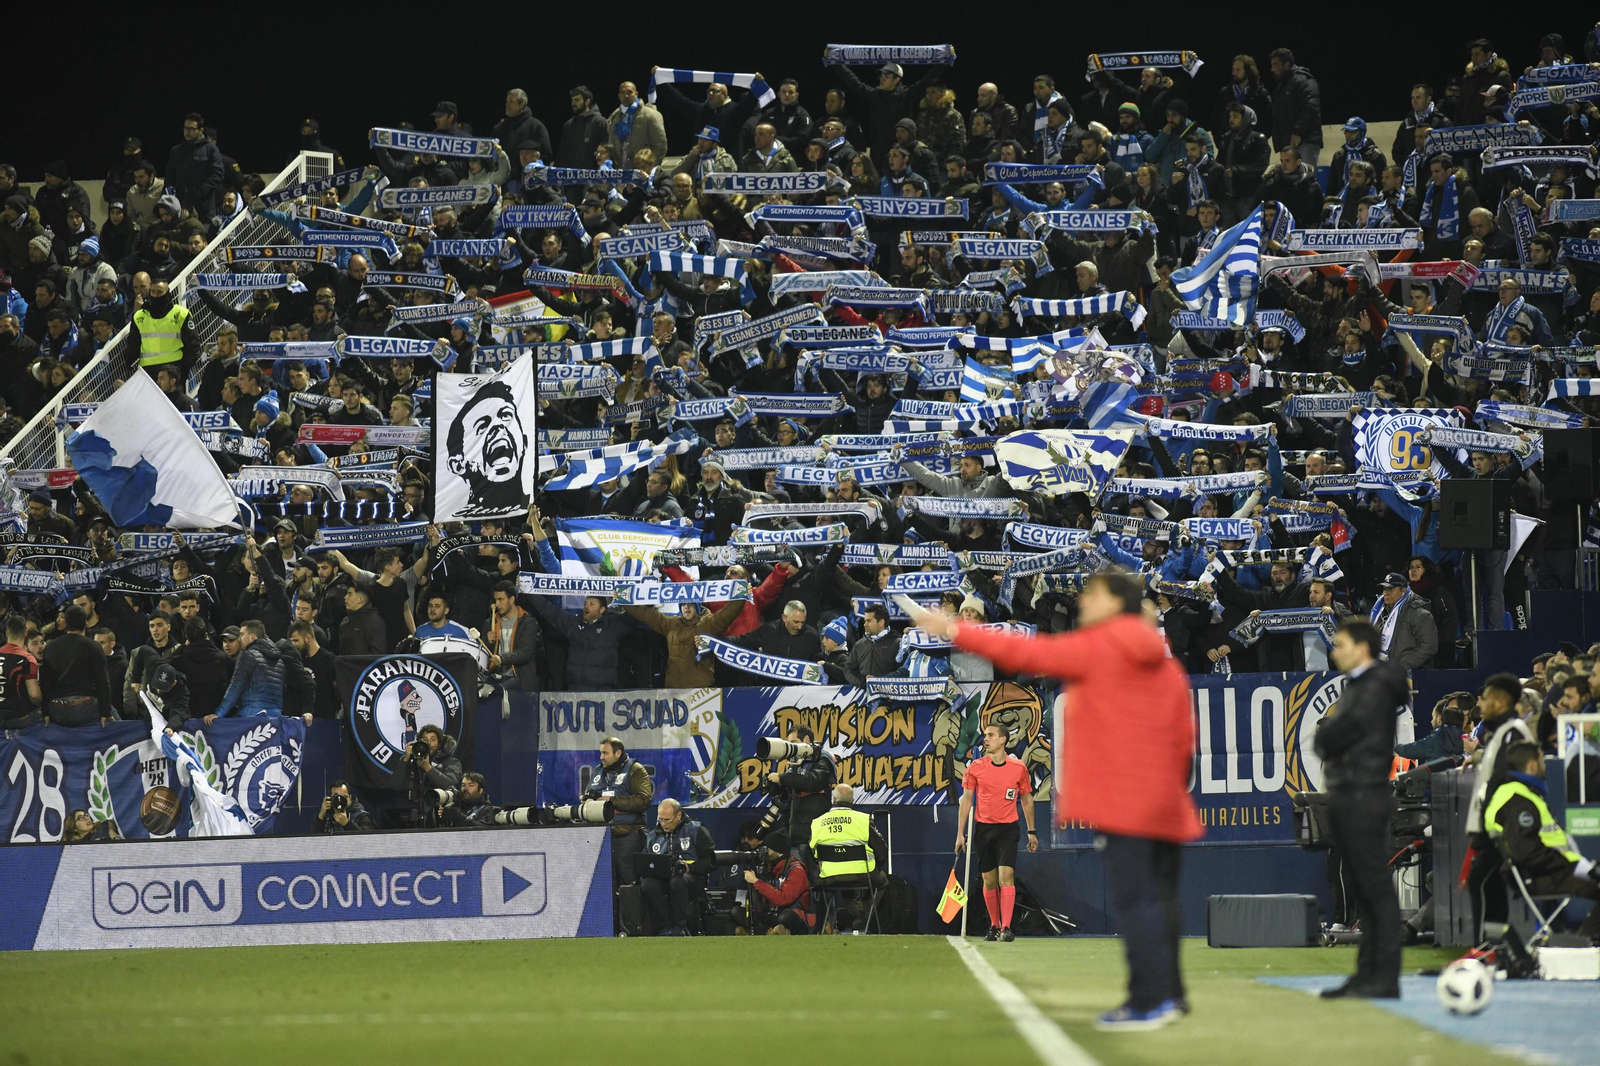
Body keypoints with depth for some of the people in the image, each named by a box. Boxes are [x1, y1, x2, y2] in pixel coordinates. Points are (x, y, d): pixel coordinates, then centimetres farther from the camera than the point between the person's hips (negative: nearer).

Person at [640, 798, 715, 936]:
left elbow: (711, 860, 0)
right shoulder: (653, 836, 22)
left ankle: (679, 927, -25)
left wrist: (688, 867, -15)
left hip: (692, 877, -4)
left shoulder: (696, 830, 7)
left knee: (677, 881, -40)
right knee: (646, 884, -31)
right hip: (662, 880, 4)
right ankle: (665, 926, -23)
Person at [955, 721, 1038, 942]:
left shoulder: (1018, 768, -1)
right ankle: (994, 926, 19)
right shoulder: (975, 767, 0)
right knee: (989, 880, 5)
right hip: (983, 829, 2)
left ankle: (1006, 928, -19)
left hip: (1008, 829, -2)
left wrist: (1031, 831, 11)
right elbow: (966, 800, 5)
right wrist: (960, 833, 1)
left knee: (1006, 875, -15)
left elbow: (1027, 800, 10)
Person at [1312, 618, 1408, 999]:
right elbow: (1328, 742, 20)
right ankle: (1367, 973, 13)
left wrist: (1326, 731, 4)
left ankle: (1385, 978, -11)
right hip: (1347, 797, 10)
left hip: (1363, 798, -10)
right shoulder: (1357, 687, 20)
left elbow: (1331, 738, -16)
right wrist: (1330, 734, 0)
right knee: (1360, 888, 10)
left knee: (1375, 888, -10)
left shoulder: (1374, 689, -11)